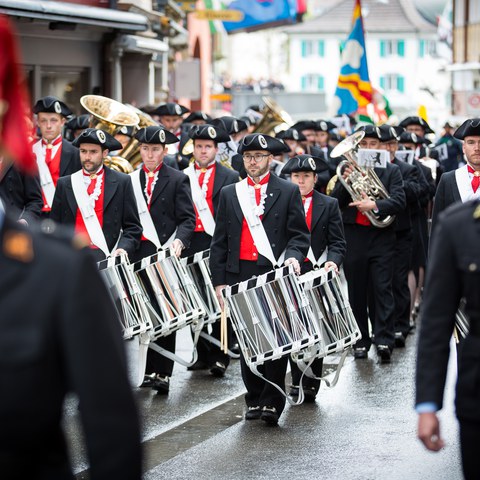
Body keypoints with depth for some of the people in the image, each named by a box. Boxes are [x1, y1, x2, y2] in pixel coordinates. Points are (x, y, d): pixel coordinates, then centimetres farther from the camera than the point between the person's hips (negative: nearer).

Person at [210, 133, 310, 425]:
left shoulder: (288, 192, 6)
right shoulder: (229, 194, 13)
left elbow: (299, 235, 2)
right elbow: (220, 242, 12)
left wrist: (293, 256, -19)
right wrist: (219, 280, 4)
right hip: (240, 275, 3)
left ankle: (273, 402, -2)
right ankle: (255, 400, 15)